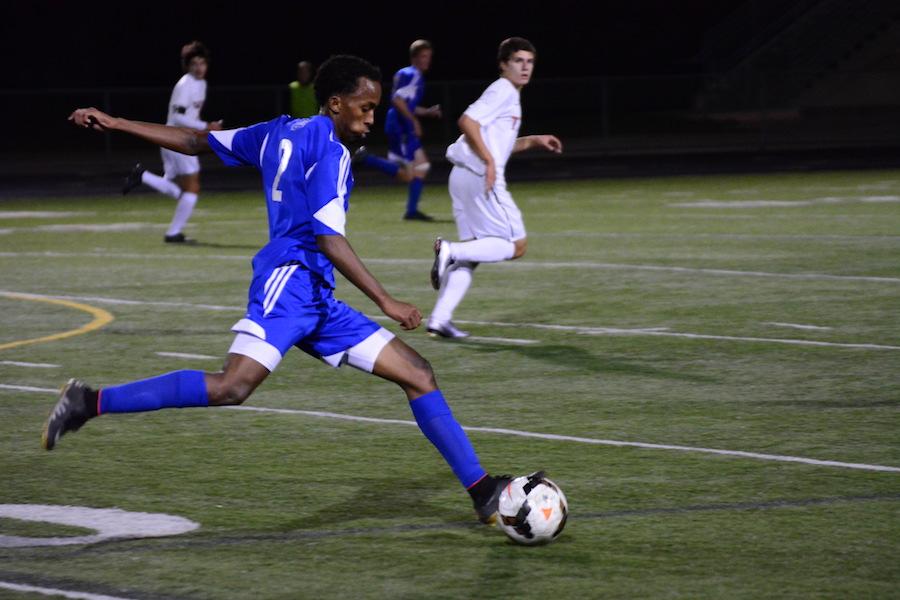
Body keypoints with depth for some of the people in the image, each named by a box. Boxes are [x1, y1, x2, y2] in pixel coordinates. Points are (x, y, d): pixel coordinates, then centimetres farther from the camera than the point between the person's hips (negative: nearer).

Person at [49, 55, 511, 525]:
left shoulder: (280, 133, 20)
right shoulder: (330, 151, -7)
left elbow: (195, 142, 22)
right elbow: (329, 239, -16)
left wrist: (115, 124, 30)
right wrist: (385, 302, -15)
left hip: (315, 301, 10)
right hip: (289, 280, -10)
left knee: (417, 374, 5)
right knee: (231, 387, -26)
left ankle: (482, 493, 2)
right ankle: (89, 403, -17)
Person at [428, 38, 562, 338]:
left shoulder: (508, 94, 25)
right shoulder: (504, 90, -6)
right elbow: (467, 121, -19)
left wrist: (533, 141, 26)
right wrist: (488, 161, -22)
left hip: (463, 177, 10)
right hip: (481, 177, -10)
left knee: (473, 252, 10)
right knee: (516, 246, -5)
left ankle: (439, 319, 3)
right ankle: (450, 251, -18)